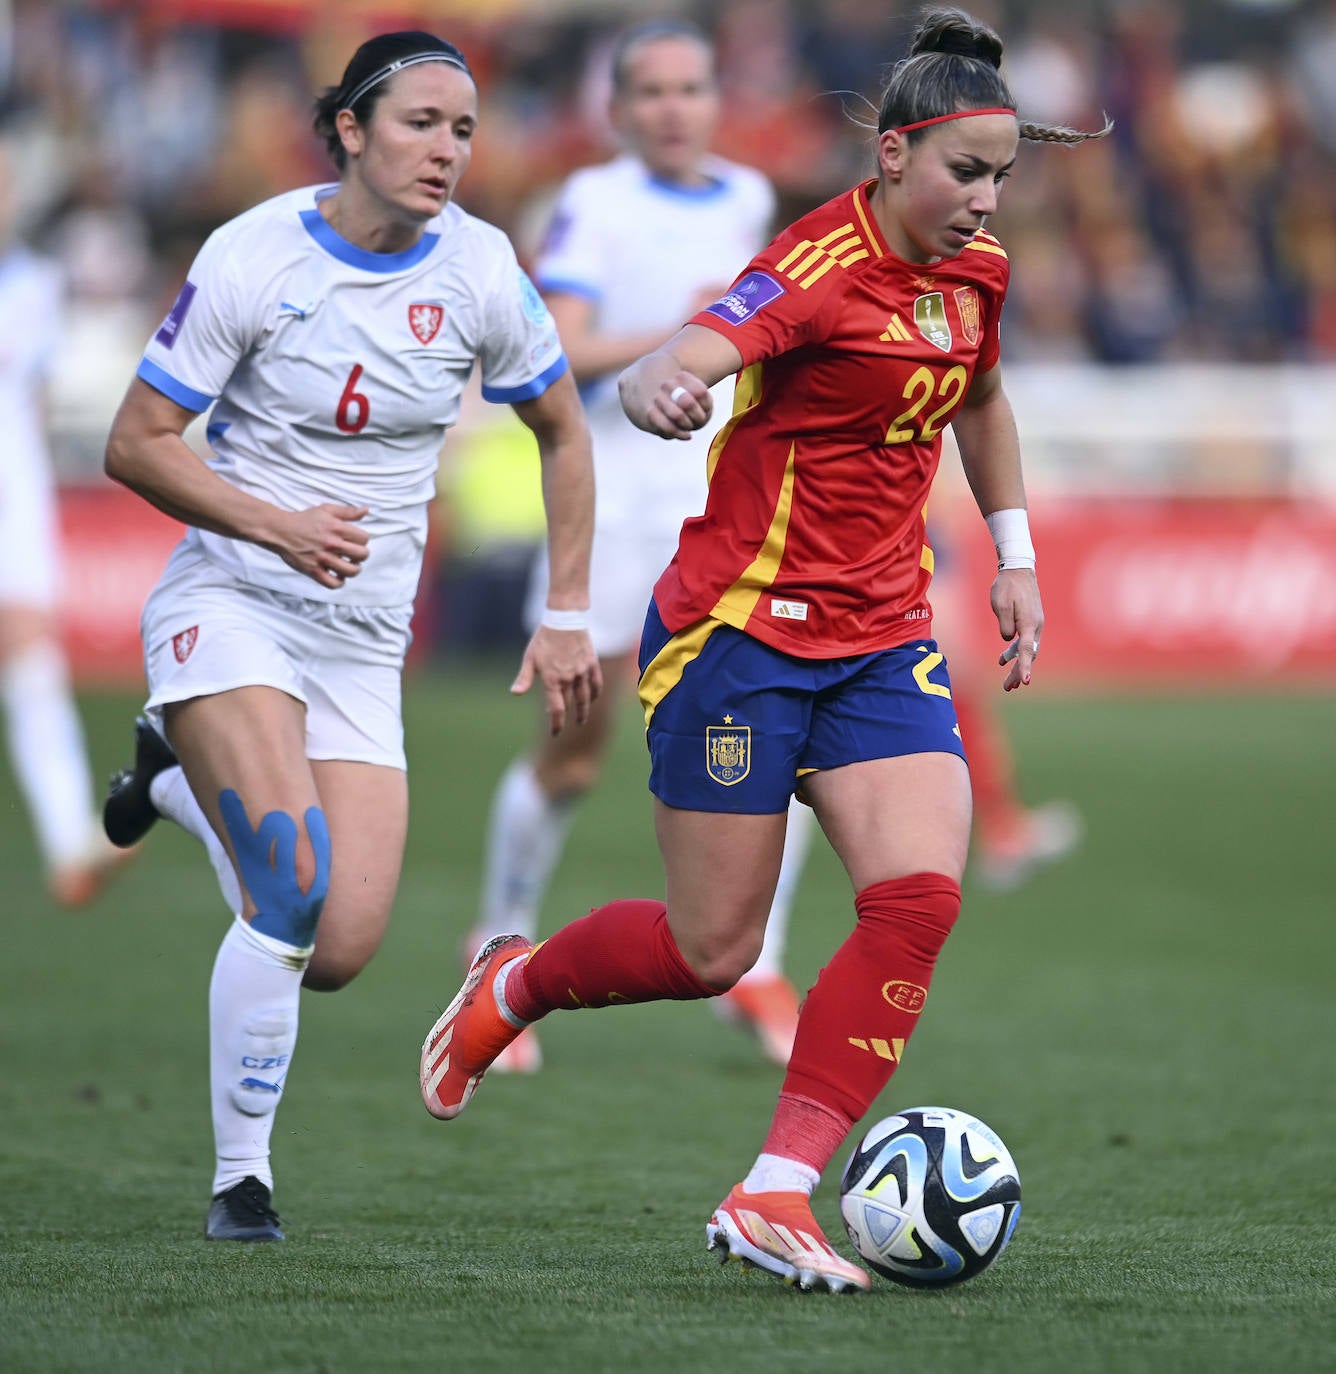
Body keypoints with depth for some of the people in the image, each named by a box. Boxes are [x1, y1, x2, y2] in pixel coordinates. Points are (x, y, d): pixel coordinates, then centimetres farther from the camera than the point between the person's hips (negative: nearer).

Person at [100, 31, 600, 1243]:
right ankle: (242, 1178, -7)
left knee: (341, 953, -6)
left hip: (365, 640, 4)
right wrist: (277, 525, -21)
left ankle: (187, 782, 25)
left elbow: (562, 434, 12)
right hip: (229, 603, -4)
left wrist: (566, 617, 9)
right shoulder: (253, 257, -12)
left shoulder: (480, 270, -3)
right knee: (295, 893, -24)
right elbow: (136, 445, -8)